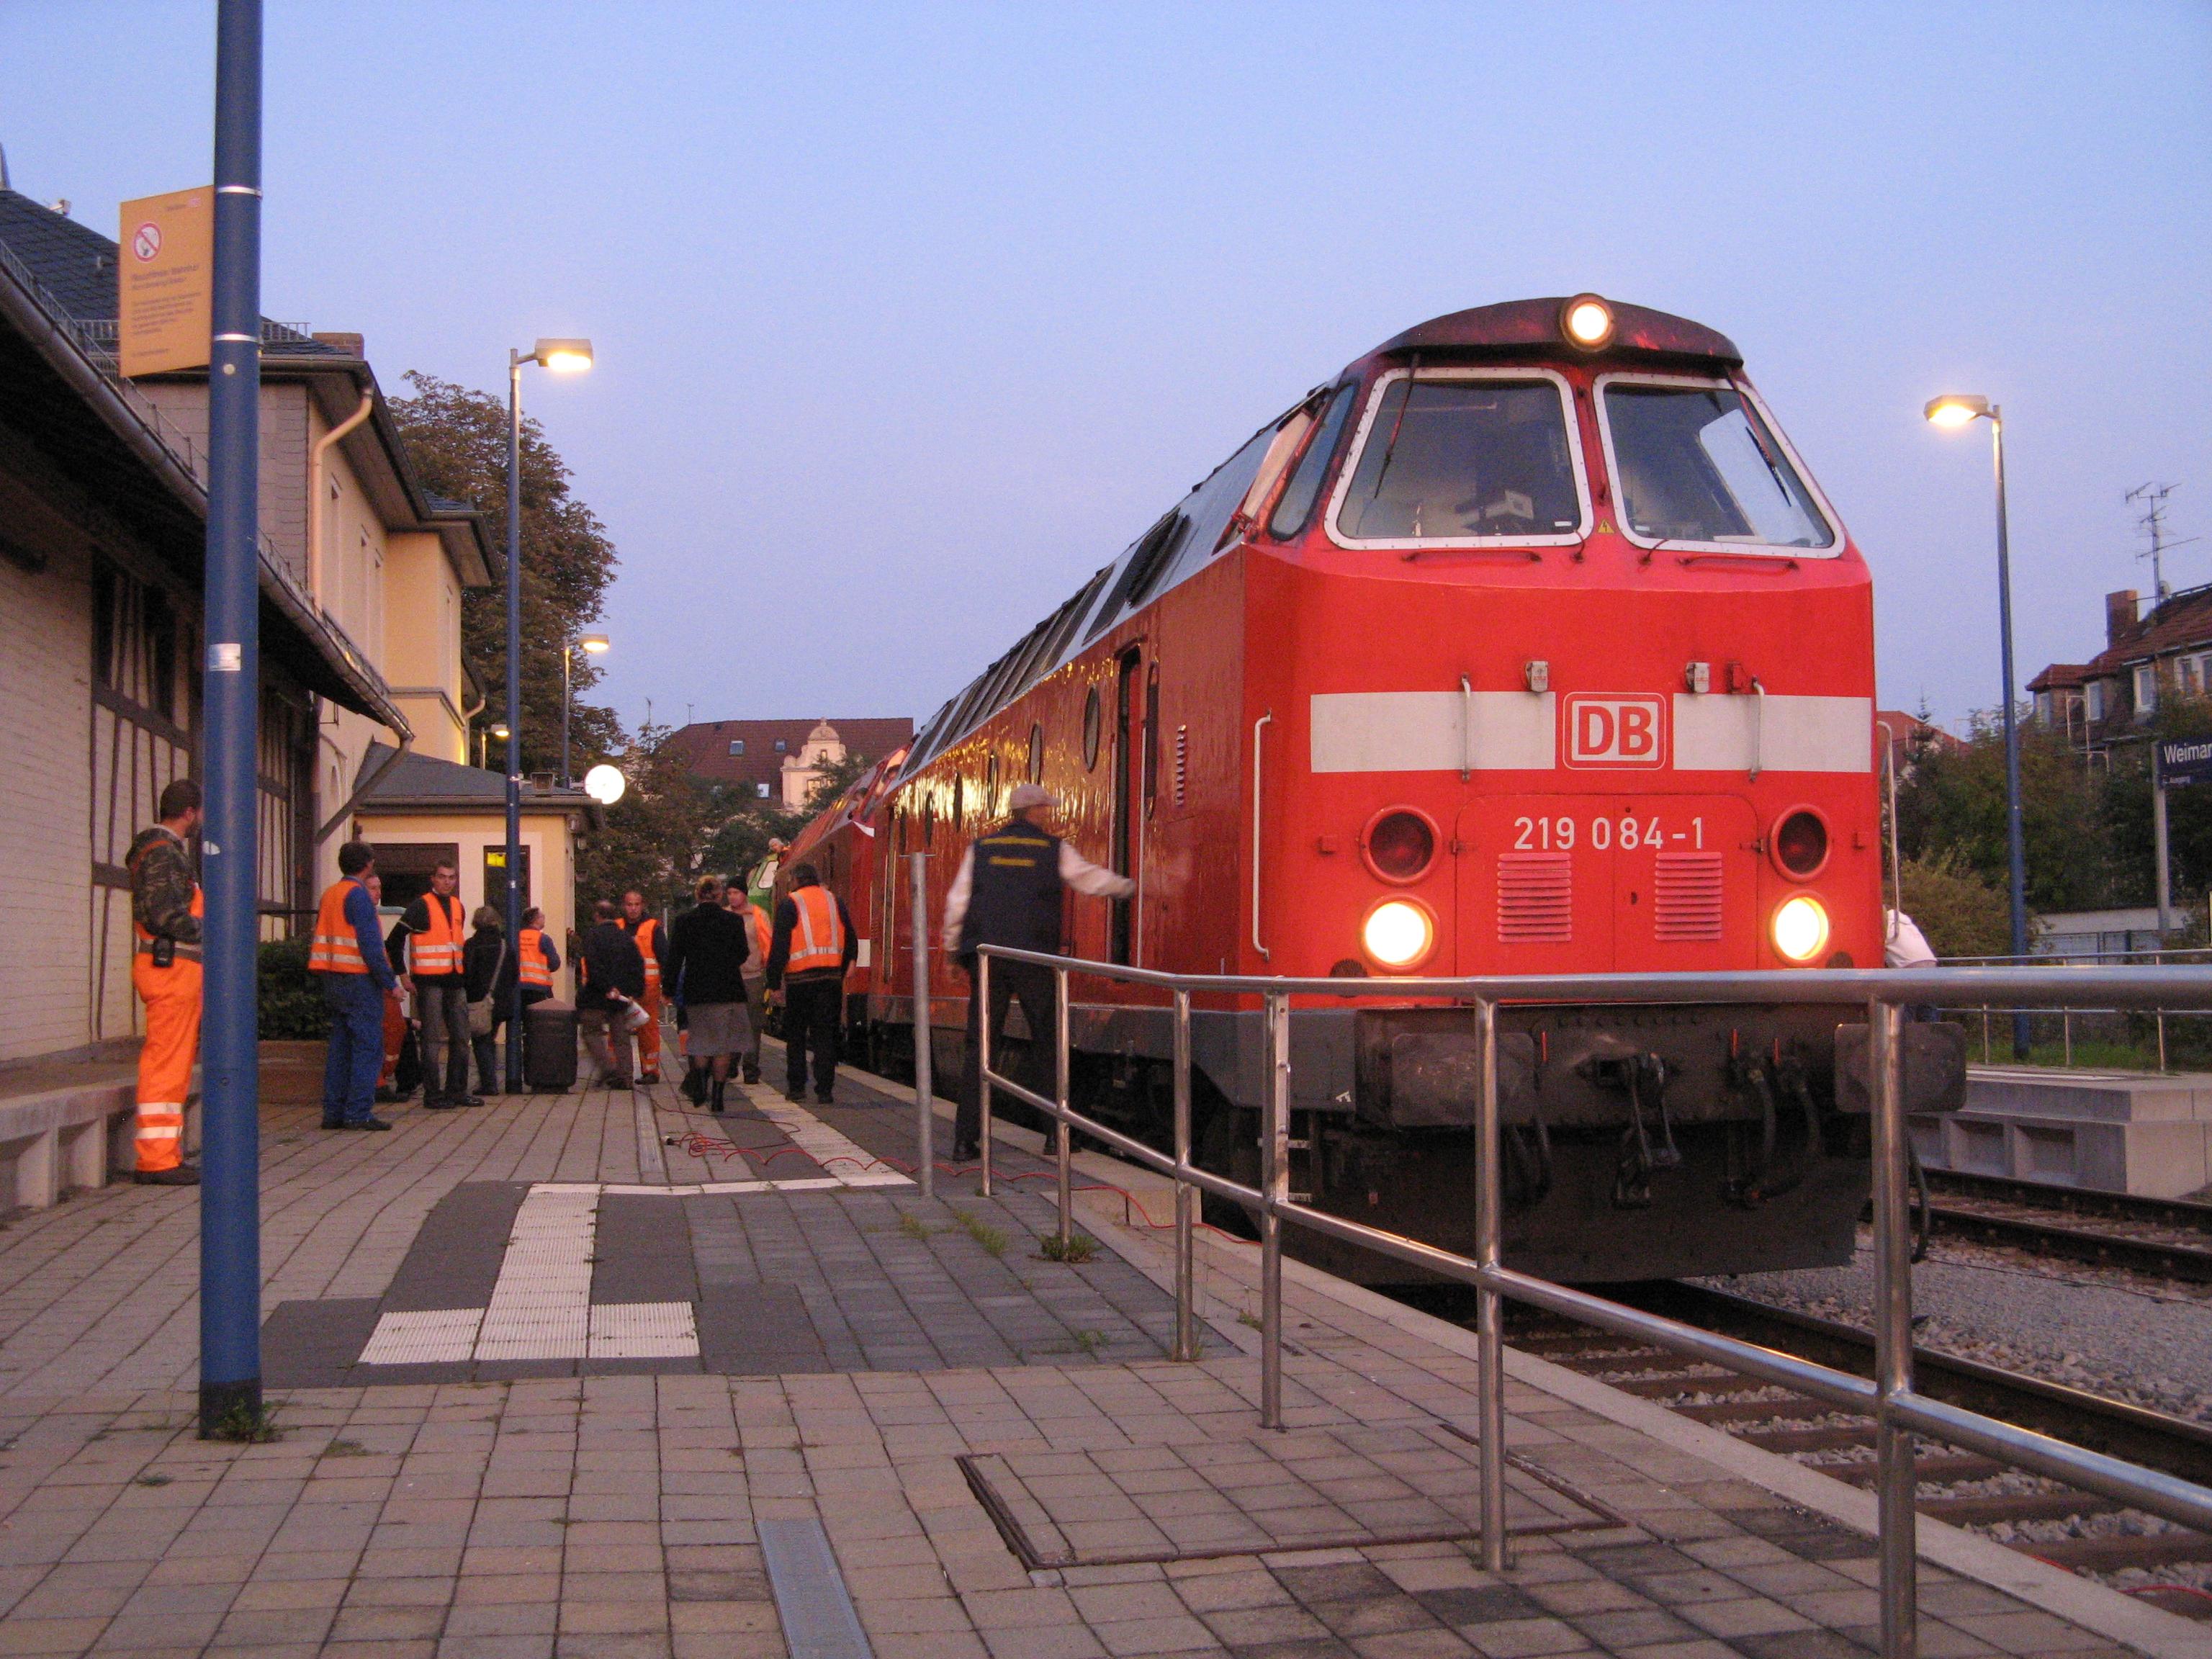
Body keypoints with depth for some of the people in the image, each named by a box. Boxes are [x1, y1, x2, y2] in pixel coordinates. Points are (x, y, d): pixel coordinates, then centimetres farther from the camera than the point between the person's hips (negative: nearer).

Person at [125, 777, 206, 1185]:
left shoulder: (166, 850, 21)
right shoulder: (162, 851, -11)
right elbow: (160, 915, -20)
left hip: (177, 970, 11)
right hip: (170, 967, -11)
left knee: (173, 1064, 13)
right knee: (167, 1063, -10)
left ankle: (163, 1155, 17)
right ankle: (157, 1160, -9)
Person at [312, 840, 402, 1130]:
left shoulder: (329, 894, 15)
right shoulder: (358, 894, -11)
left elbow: (322, 938, 16)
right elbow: (370, 944, -17)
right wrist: (390, 982, -13)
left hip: (333, 980, 8)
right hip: (359, 979, -8)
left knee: (340, 1046, 11)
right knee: (368, 1046, -5)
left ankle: (334, 1112, 11)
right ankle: (359, 1112, -8)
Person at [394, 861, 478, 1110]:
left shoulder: (457, 907, 14)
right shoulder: (421, 906, -7)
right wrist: (404, 975, -11)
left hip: (454, 980, 7)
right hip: (430, 982, -7)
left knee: (461, 1037, 8)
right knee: (433, 1039, -4)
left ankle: (457, 1091, 16)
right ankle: (433, 1094, 0)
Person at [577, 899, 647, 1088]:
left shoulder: (593, 936, -7)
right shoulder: (627, 939, 10)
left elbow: (593, 966, -18)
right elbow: (638, 967, 6)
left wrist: (606, 988, -17)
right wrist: (636, 992, 5)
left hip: (597, 996, -5)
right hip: (622, 998, 5)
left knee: (592, 1032, 6)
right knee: (621, 1037, 9)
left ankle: (607, 1067, -11)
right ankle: (624, 1077, 7)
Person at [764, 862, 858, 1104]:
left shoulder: (789, 904, -1)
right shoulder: (836, 902, 11)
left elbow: (779, 946, -6)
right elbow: (851, 941, 13)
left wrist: (774, 982, -2)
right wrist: (843, 972, 20)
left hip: (800, 978, -3)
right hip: (832, 977, 3)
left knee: (796, 1034, 11)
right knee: (826, 1035, 4)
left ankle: (797, 1086, 12)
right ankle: (824, 1089, -1)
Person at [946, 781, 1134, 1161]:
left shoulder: (981, 848, 9)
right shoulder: (1053, 849, 2)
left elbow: (957, 902, 7)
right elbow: (1092, 880, 13)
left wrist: (955, 950, 17)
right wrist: (1129, 887, 31)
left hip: (986, 958, 2)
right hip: (1033, 959, -2)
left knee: (980, 1047, 4)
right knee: (1049, 1044, 9)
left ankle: (966, 1139, -1)